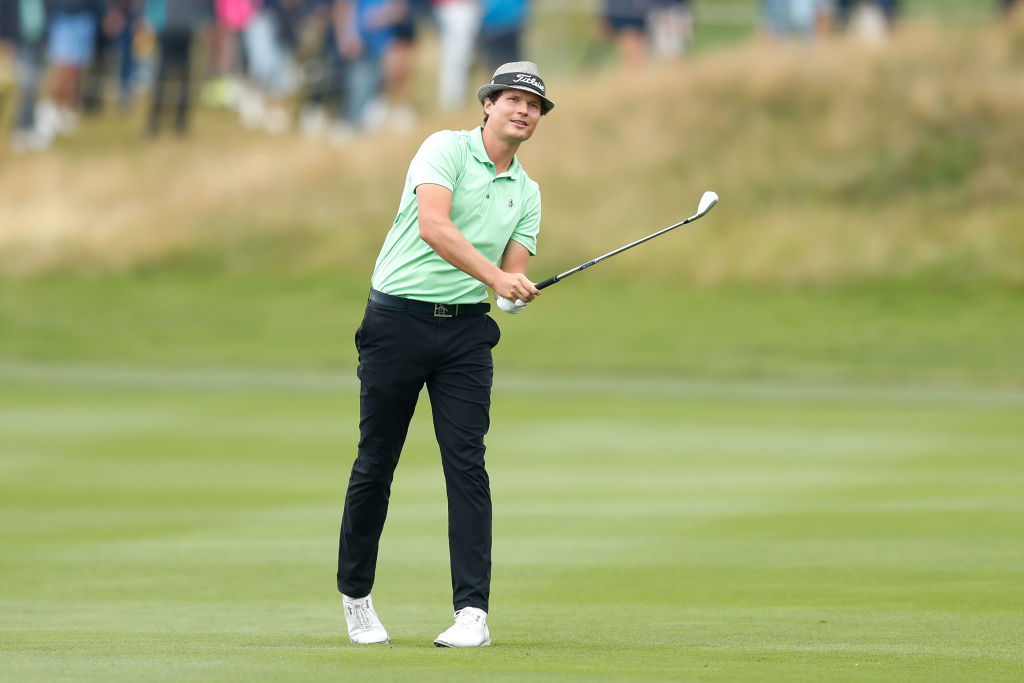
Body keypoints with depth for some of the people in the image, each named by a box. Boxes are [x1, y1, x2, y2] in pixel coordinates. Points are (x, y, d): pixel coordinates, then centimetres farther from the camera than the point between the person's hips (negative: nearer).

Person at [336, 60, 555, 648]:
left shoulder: (526, 192, 13)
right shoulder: (446, 149, -5)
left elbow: (515, 272, 7)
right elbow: (432, 226, -21)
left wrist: (518, 291, -18)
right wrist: (495, 276, -29)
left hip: (467, 331, 4)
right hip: (399, 318, -4)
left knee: (467, 467, -7)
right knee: (376, 464, 4)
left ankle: (472, 611, -10)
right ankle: (356, 596, 19)